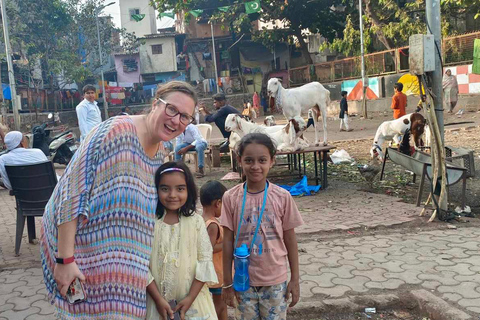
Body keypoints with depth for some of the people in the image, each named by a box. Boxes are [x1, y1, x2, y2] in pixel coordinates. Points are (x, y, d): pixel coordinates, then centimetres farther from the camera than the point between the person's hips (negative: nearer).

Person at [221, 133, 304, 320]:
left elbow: (290, 240, -1)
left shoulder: (282, 197, -9)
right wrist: (227, 283, 2)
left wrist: (295, 280, 2)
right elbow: (228, 242, -2)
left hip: (276, 280, 0)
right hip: (244, 280, 1)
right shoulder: (231, 198, -9)